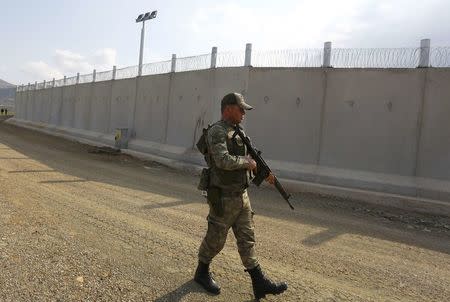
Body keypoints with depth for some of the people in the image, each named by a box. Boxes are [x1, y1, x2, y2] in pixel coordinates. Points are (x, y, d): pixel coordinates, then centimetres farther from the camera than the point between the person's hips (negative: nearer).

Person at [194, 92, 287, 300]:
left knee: (247, 239, 11)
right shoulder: (217, 132, -16)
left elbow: (248, 158, 21)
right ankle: (202, 273, 32)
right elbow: (223, 161, -30)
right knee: (215, 239, 9)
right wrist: (247, 162, -15)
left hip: (241, 196, 8)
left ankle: (259, 282, 20)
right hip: (224, 198, -8)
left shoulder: (238, 132, 12)